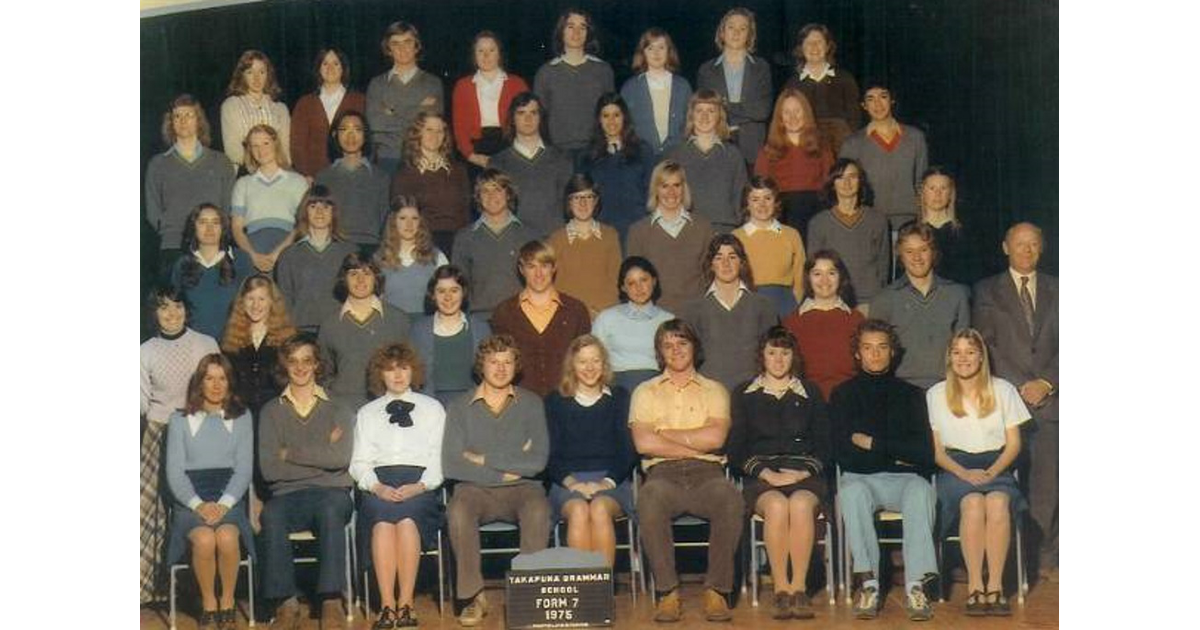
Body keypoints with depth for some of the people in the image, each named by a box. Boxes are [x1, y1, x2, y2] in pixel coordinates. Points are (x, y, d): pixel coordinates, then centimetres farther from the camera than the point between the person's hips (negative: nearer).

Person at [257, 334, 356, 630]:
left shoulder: (338, 409, 13)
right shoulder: (272, 411, 15)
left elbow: (340, 459, -5)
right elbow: (269, 469, 2)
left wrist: (290, 453, -2)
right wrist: (319, 456, 0)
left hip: (331, 492, -1)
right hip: (287, 494, 1)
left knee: (331, 509, -36)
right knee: (271, 516, -34)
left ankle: (331, 600, -34)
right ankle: (286, 603, -29)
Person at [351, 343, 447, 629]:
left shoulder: (432, 408, 20)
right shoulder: (367, 413, 24)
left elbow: (439, 457, 8)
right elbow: (359, 463, 13)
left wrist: (420, 486, -11)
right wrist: (378, 487, -8)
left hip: (420, 484, -1)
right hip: (379, 484, 1)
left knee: (406, 520, -34)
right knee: (382, 522, -33)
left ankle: (406, 603, -30)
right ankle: (387, 604, -33)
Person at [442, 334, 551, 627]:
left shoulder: (531, 403, 9)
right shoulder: (460, 407, 7)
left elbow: (538, 461, -5)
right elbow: (451, 465, -5)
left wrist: (485, 459, -6)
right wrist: (506, 469, -7)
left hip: (521, 488, 0)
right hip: (476, 488, 0)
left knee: (539, 511, -33)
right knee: (458, 512, -33)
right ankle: (474, 595, -22)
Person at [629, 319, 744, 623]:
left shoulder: (714, 390, 20)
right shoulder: (646, 392, 19)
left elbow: (716, 437, 0)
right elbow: (643, 443, 1)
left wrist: (665, 433, 3)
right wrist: (696, 446, 1)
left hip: (707, 473, 1)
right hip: (663, 473, 0)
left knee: (730, 499, -34)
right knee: (649, 498, -37)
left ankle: (717, 590, -24)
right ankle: (668, 592, -27)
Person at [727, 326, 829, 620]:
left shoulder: (810, 392, 19)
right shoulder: (744, 394, 16)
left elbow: (824, 445, 12)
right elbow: (736, 449, 8)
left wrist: (800, 474, -6)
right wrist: (765, 473, -8)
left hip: (804, 475, 0)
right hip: (761, 476, 0)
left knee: (801, 504, -35)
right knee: (777, 505, -35)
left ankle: (799, 587, -32)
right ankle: (781, 589, -32)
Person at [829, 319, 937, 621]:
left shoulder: (910, 394, 15)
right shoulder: (843, 395, 13)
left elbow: (925, 454, 1)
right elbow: (844, 456, 1)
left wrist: (872, 444, -2)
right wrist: (896, 456, 1)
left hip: (904, 479, 1)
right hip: (861, 478, -1)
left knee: (921, 490, -34)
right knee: (852, 491, -36)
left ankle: (916, 585, -37)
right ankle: (869, 584, -35)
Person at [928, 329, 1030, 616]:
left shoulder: (1003, 390, 9)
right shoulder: (936, 395, 8)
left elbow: (1014, 444, 7)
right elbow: (935, 449, 5)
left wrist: (991, 472, -11)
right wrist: (964, 473, -13)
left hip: (996, 465, 1)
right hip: (955, 467, -1)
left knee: (997, 504, -34)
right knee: (973, 504, -34)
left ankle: (996, 585, -28)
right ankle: (974, 586, -28)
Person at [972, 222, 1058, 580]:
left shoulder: (1057, 291, 15)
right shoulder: (988, 292, 10)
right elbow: (984, 346, 3)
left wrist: (1047, 382, -5)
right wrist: (1018, 387, -6)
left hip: (1048, 399, 2)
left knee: (1047, 482, -1)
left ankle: (1046, 557, 5)